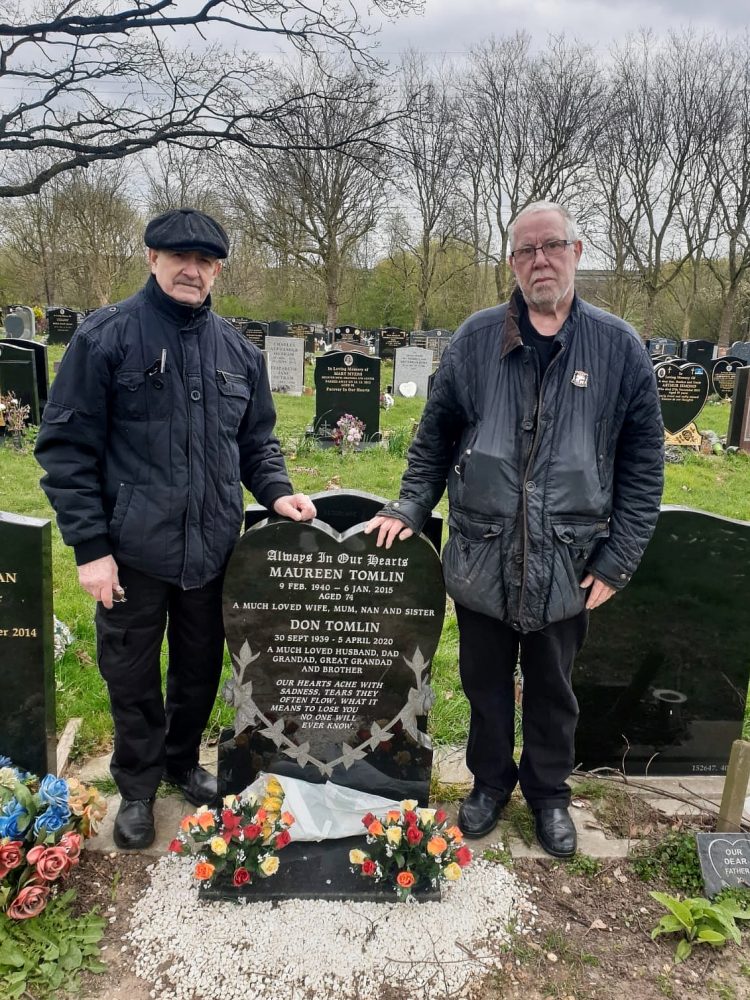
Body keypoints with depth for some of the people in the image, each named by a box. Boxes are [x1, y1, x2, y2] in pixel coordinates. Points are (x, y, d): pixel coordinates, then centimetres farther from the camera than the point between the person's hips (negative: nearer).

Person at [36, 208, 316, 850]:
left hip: (214, 550, 4)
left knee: (202, 670, 19)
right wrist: (90, 545, -12)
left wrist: (276, 491, -4)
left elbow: (257, 441, 16)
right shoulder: (106, 337, -7)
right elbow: (66, 447, -8)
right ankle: (138, 787, 36)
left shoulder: (239, 351, 7)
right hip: (134, 552, -4)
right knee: (132, 677, 12)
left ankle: (183, 762, 44)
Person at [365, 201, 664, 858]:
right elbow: (435, 437, 7)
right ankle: (490, 781, 41)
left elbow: (643, 464, 0)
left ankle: (549, 792, 41)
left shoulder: (619, 347, -2)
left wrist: (617, 560, -4)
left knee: (553, 691, 18)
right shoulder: (476, 339, 0)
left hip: (566, 564, 0)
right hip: (481, 558, 1)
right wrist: (412, 508, -3)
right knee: (486, 684, 17)